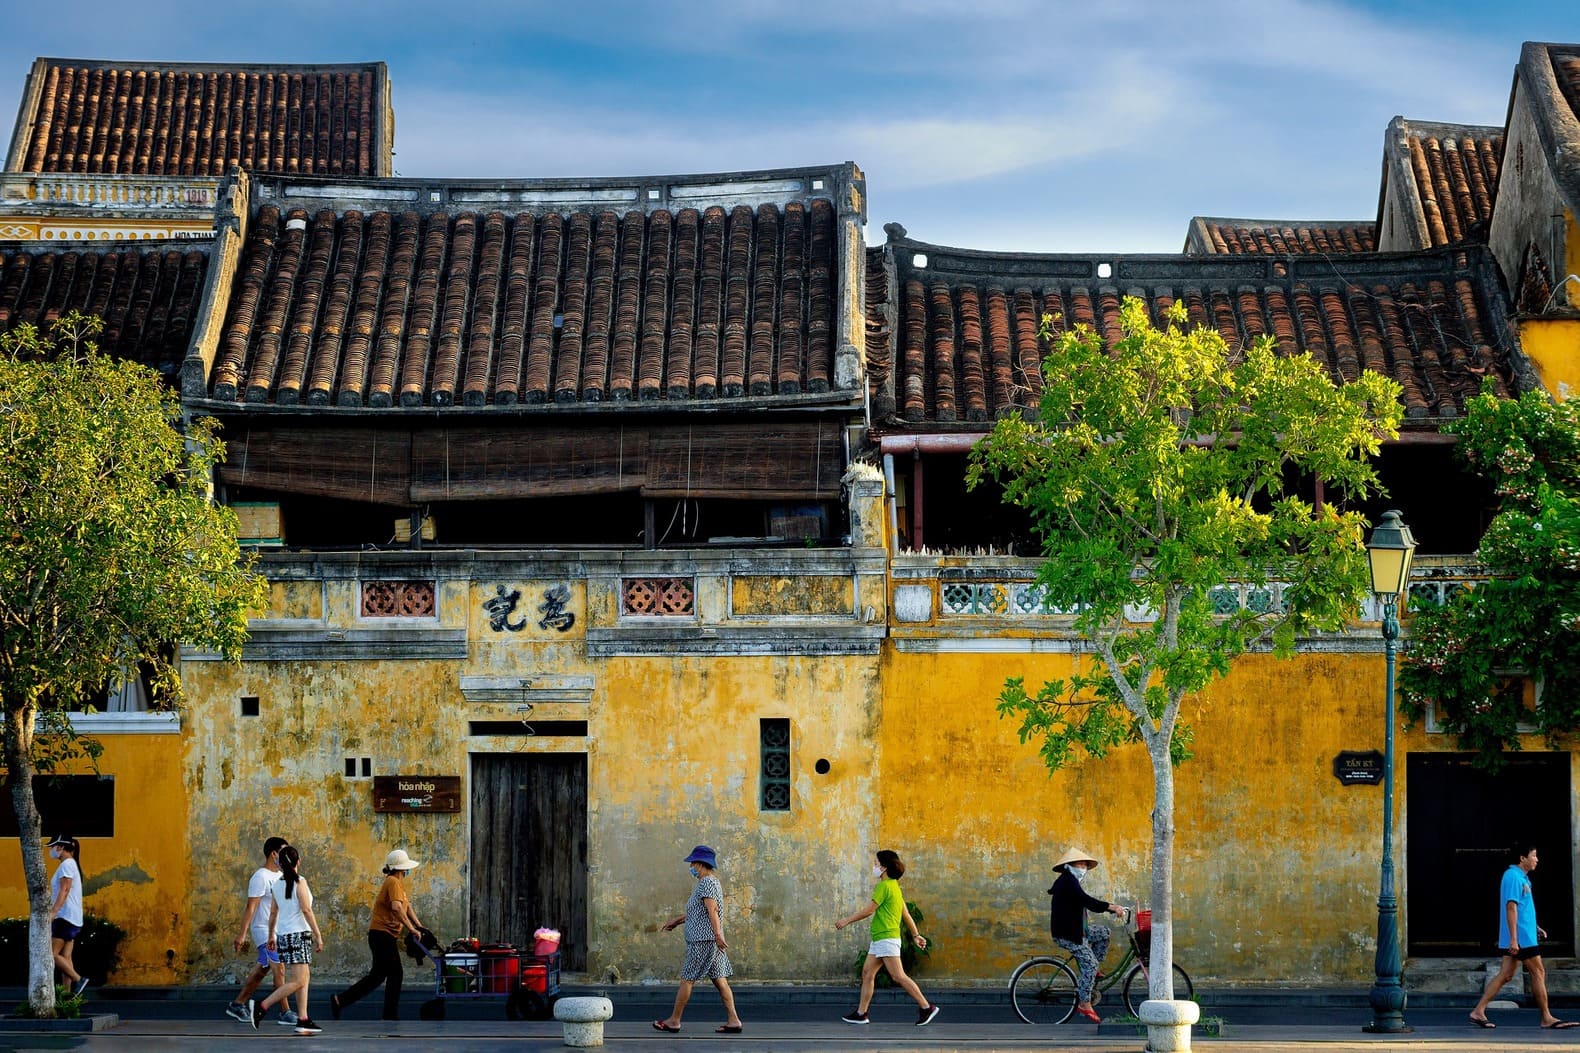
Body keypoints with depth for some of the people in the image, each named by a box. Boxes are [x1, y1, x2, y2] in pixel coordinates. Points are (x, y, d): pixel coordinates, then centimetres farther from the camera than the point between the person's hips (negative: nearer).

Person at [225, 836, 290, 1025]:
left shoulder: (280, 876, 13)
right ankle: (285, 1013, -12)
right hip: (264, 931, -9)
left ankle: (237, 1005, 23)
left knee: (261, 970, 13)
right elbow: (251, 907, -19)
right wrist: (242, 934, -23)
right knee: (279, 968, -14)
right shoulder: (260, 877, -15)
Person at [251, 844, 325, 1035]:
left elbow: (273, 913, 12)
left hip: (283, 935, 8)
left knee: (305, 978, 11)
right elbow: (306, 910, -15)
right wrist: (318, 935, -13)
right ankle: (262, 1007, -13)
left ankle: (303, 1019, 7)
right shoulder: (299, 882, -11)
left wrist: (271, 936, 23)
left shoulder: (276, 885, 8)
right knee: (298, 981, -7)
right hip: (298, 934, -8)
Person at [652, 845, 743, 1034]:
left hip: (704, 941, -10)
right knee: (719, 980, 5)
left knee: (686, 979, -1)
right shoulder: (710, 882, 20)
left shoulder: (707, 882, -12)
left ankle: (674, 1020, 5)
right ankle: (733, 1020, -1)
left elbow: (712, 909, -24)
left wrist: (717, 935, -33)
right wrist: (676, 920, 37)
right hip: (711, 941, 10)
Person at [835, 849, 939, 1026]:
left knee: (898, 976, -11)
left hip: (887, 937, -11)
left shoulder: (885, 886, -14)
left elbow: (869, 910, -14)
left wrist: (847, 920, -5)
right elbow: (906, 913, 21)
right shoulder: (894, 886, 17)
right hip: (879, 938, 11)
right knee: (867, 973, 9)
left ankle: (926, 1007, -9)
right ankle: (861, 1013, 10)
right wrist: (915, 935, 24)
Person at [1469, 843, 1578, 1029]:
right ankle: (1547, 1018, 3)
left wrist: (1535, 928, 24)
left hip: (1521, 937, 10)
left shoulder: (1521, 877, 19)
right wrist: (1514, 939, -24)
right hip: (1521, 937, -10)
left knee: (1505, 975, 6)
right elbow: (1511, 907, -20)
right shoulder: (1514, 877, -14)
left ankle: (1478, 1011, 2)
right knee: (1538, 972, -3)